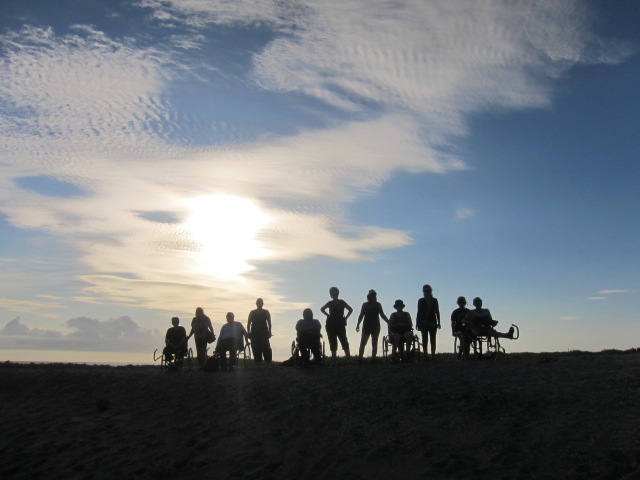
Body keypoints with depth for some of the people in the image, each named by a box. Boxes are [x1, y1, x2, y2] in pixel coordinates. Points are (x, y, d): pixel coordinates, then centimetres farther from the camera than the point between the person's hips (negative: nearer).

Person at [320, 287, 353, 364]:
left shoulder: (341, 302, 3)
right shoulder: (330, 303, 6)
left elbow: (350, 310, 11)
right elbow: (322, 309, 21)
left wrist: (345, 318, 3)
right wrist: (328, 315, 9)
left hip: (340, 324, -1)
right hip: (331, 325, 1)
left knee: (344, 341, -6)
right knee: (333, 342, 1)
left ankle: (348, 358, -8)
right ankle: (333, 360, 3)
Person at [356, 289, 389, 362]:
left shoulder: (378, 305, 9)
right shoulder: (365, 305, 7)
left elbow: (382, 315, 11)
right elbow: (361, 315, 4)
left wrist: (389, 322, 3)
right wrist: (358, 324, -6)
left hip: (375, 326, 1)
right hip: (366, 325, -1)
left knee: (374, 343, 0)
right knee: (362, 342, -9)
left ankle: (373, 358, 1)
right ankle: (359, 358, -14)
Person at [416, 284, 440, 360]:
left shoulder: (434, 301, 7)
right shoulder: (421, 301, 5)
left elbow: (437, 312, 8)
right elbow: (419, 312, 5)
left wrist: (438, 322, 4)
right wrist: (417, 323, -1)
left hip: (432, 323, 1)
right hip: (423, 323, -1)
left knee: (432, 340, 0)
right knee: (425, 340, -2)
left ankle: (433, 356, 0)